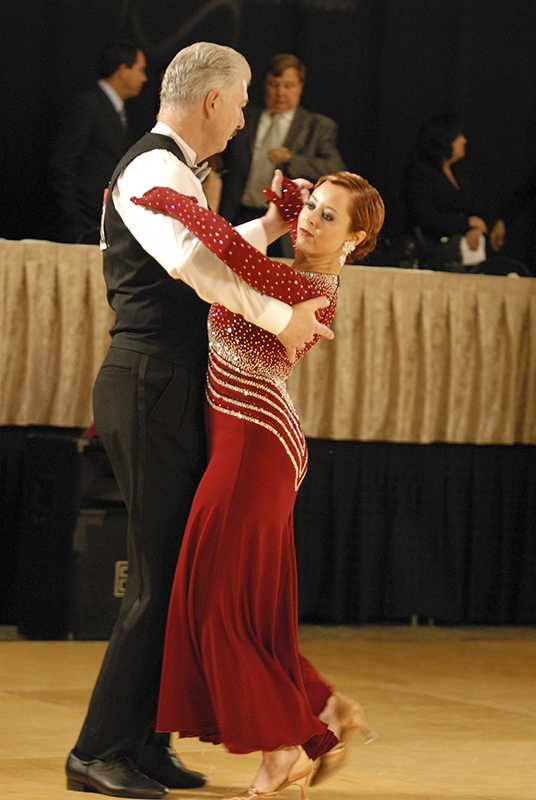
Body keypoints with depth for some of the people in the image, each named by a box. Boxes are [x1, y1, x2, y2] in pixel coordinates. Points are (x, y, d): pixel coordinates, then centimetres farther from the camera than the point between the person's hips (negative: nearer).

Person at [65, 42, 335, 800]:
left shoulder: (172, 170, 21)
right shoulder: (154, 168, -13)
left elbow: (201, 260, 35)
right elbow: (189, 260, -32)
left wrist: (268, 226, 25)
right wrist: (279, 316, -31)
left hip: (172, 392, 11)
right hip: (152, 390, -10)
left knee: (176, 570, 11)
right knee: (159, 576, -10)